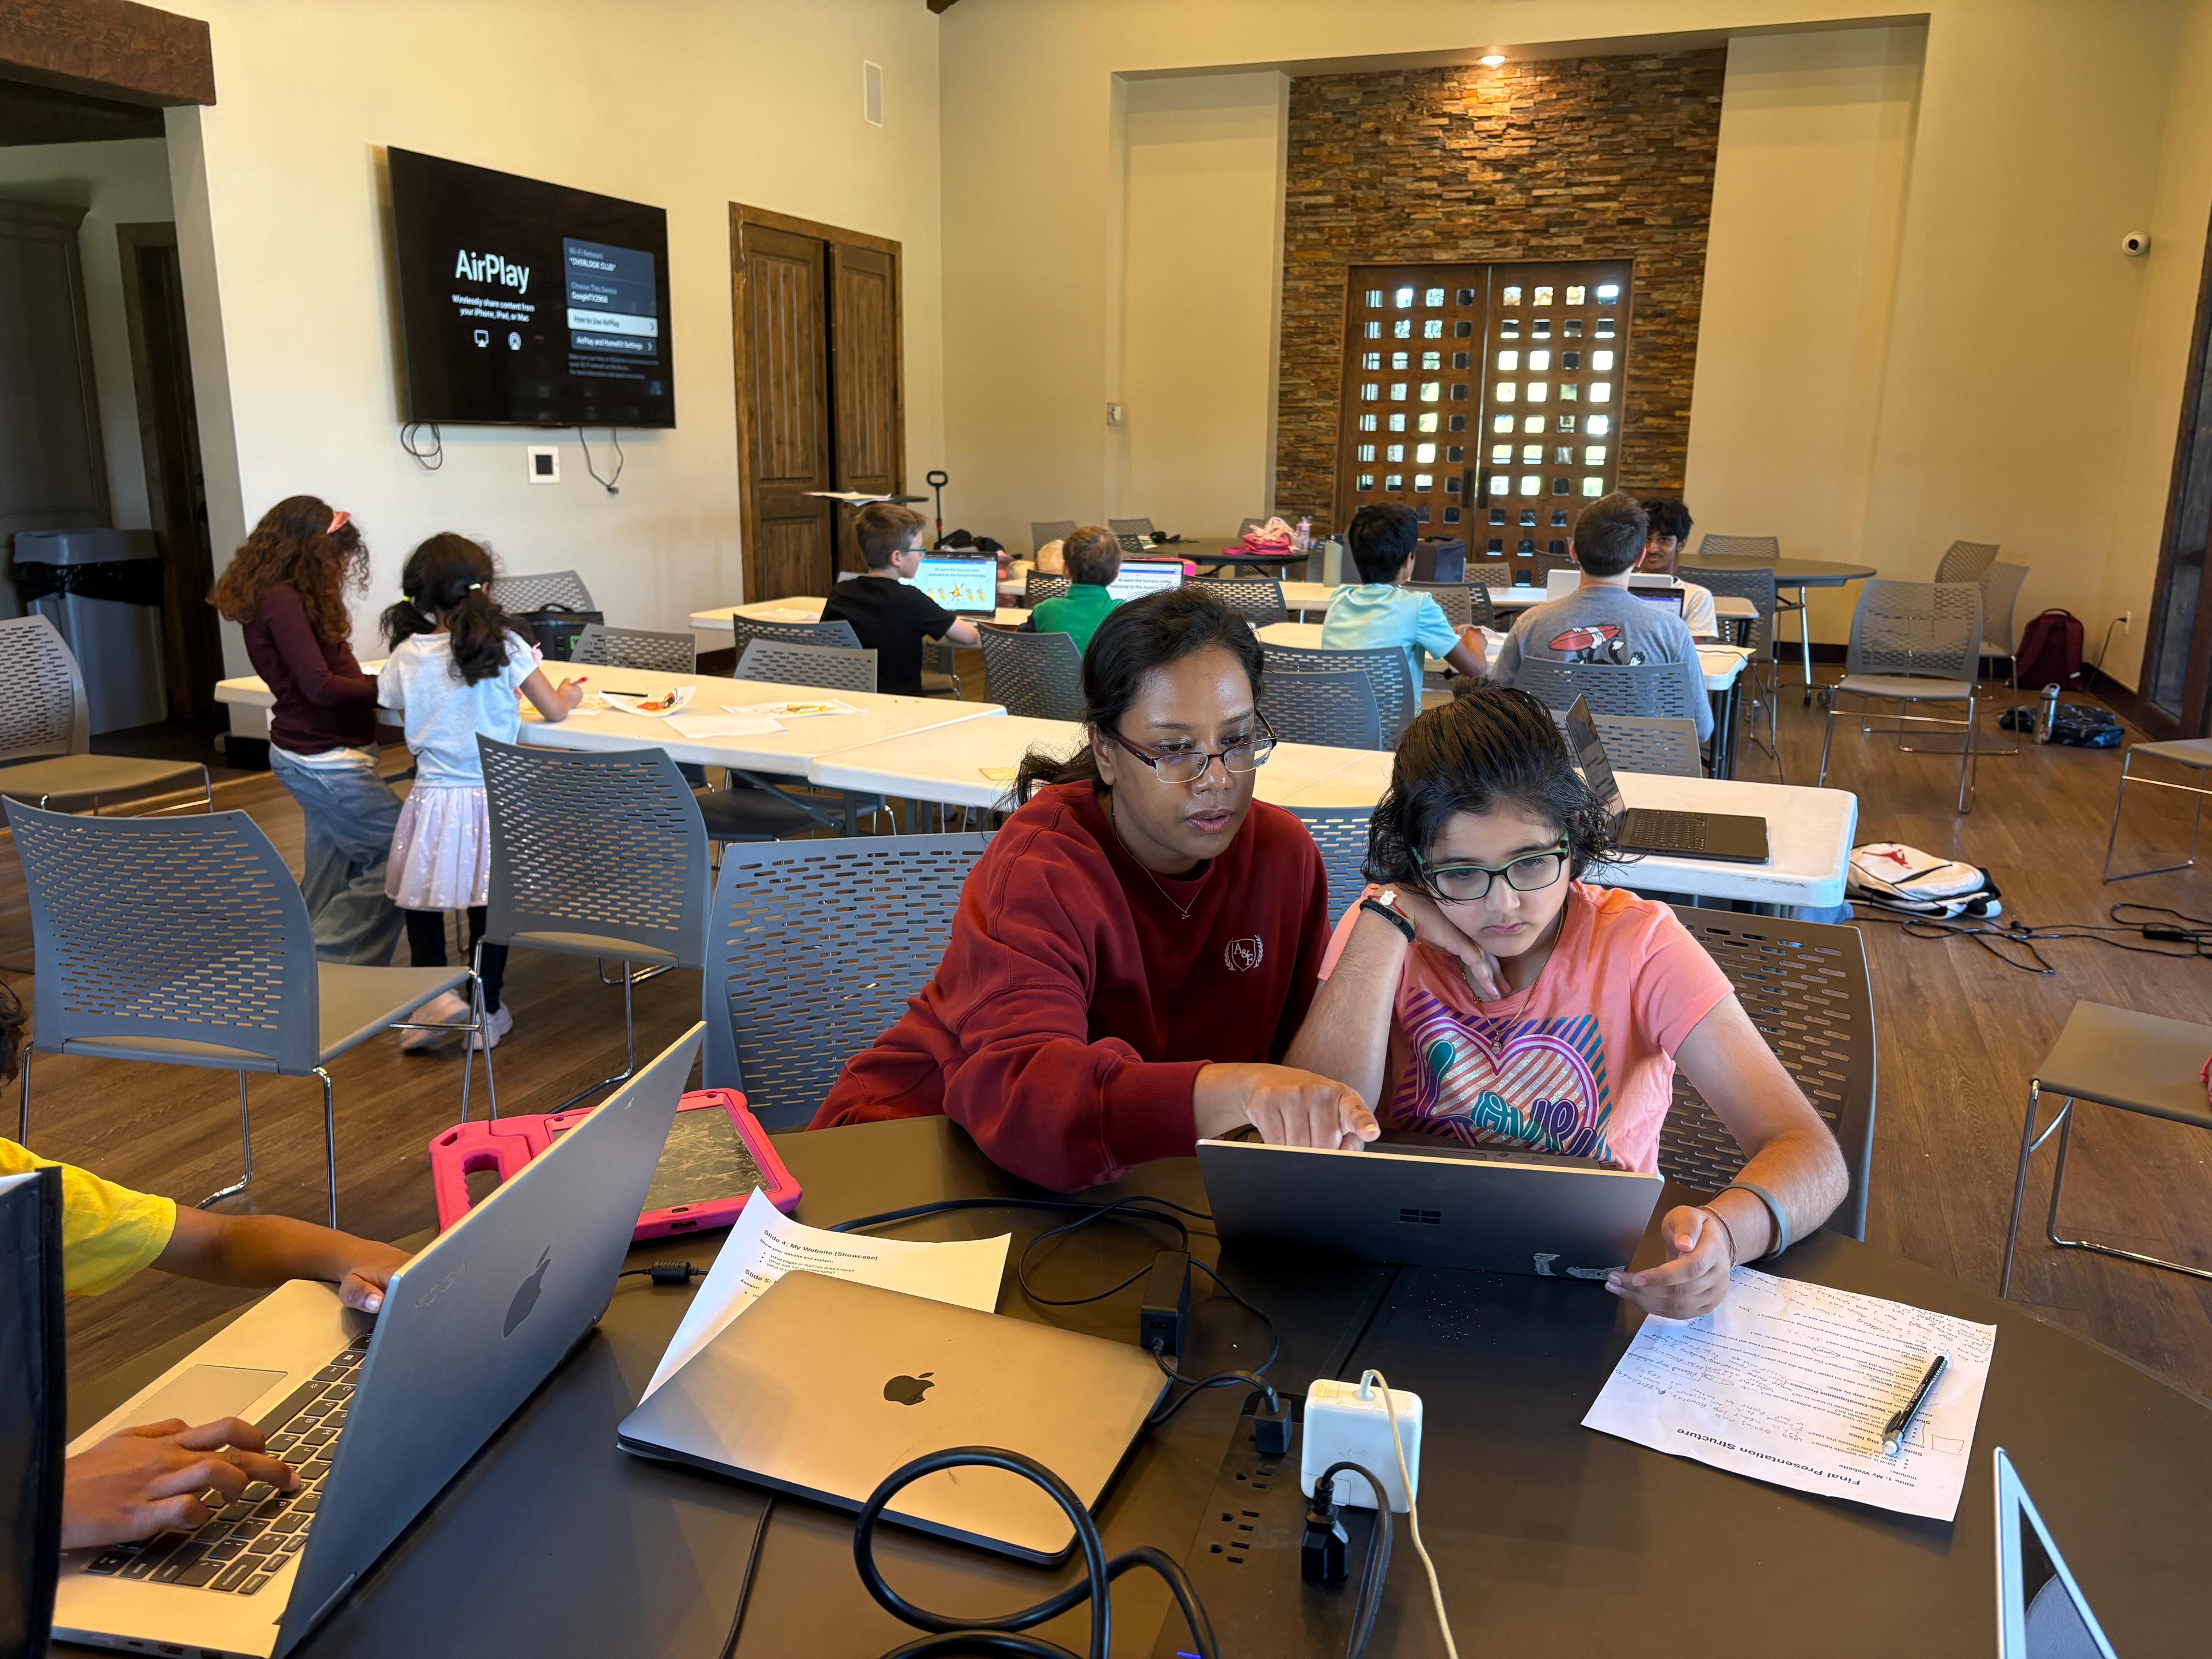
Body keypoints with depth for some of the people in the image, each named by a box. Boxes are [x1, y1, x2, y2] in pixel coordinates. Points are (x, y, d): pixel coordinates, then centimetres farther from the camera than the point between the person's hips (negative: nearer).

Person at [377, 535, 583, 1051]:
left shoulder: (404, 657, -2)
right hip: (495, 800, -1)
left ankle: (435, 994, 5)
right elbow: (554, 710, 0)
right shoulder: (504, 646, -8)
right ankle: (485, 1012, 20)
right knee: (489, 905, 11)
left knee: (422, 901, 17)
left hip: (433, 803, 1)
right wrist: (571, 693, 22)